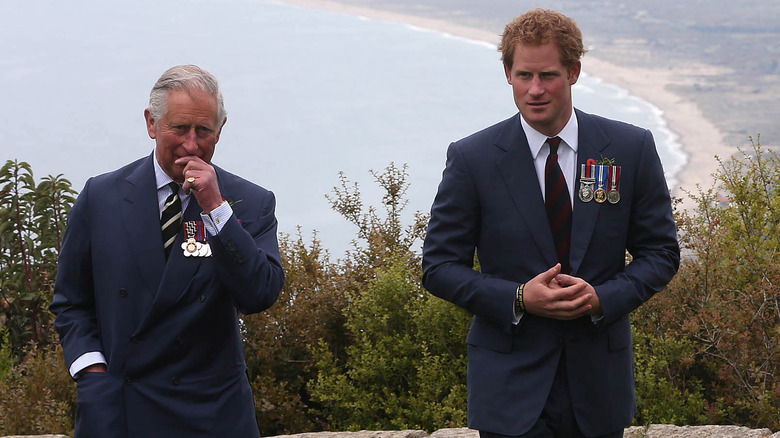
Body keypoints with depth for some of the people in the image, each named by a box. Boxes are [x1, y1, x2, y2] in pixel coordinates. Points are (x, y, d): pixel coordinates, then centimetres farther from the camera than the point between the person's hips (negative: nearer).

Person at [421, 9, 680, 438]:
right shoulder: (471, 158, -4)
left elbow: (661, 253, 5)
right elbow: (439, 267, -2)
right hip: (510, 383, -2)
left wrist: (602, 297, -13)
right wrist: (519, 299, -17)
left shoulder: (631, 149, 1)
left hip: (598, 382, 2)